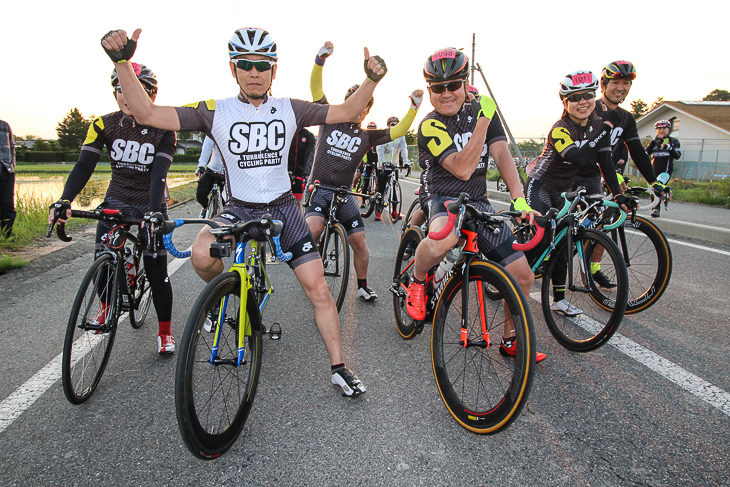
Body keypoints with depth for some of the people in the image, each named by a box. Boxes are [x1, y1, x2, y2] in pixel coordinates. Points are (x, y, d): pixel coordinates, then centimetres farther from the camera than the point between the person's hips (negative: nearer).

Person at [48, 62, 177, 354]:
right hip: (116, 201, 3)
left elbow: (159, 174, -24)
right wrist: (64, 201, -28)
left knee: (156, 272, -4)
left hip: (150, 206, -3)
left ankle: (165, 332, 13)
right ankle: (107, 307, 32)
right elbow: (84, 165, -13)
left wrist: (153, 213, -38)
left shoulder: (163, 129, -14)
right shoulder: (104, 125, -6)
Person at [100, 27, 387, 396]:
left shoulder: (289, 109, 0)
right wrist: (122, 62, -22)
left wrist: (371, 80, -12)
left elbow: (346, 112, 3)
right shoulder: (215, 112, -5)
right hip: (239, 209, -1)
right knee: (202, 255, -32)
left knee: (318, 288, -5)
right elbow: (148, 113, -11)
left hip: (283, 208, 1)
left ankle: (338, 368, 10)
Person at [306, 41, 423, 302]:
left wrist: (414, 106, -7)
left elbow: (398, 131, 4)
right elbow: (316, 88, -6)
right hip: (319, 187, -2)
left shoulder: (366, 136, 8)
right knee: (313, 228, -26)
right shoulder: (330, 120, 4)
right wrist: (321, 58, -20)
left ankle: (363, 285, 19)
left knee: (359, 240, -3)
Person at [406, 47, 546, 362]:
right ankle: (417, 280, -8)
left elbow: (502, 154, -6)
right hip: (443, 199, -5)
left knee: (524, 276, 2)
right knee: (442, 239, -43)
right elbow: (462, 169, -22)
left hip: (479, 203, 5)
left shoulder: (481, 110, 5)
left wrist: (519, 199, -20)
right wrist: (483, 120, -22)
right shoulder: (429, 127, -10)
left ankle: (510, 340, 25)